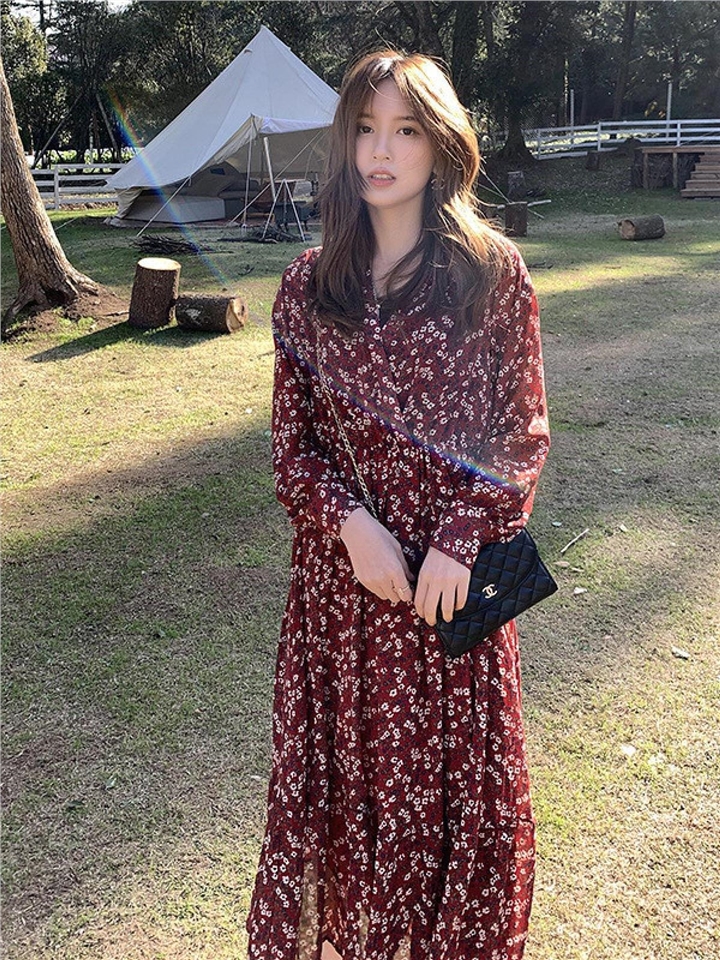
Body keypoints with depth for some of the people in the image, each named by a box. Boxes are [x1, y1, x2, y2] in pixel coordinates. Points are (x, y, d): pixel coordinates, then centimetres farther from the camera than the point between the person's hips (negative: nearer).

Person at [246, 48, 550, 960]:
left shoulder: (493, 273, -3)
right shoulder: (309, 283, 3)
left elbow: (522, 432, -2)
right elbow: (290, 437, 3)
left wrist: (463, 541, -13)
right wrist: (348, 523, -12)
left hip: (454, 568, -1)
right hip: (342, 565, 2)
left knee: (455, 771, 10)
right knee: (347, 763, 12)